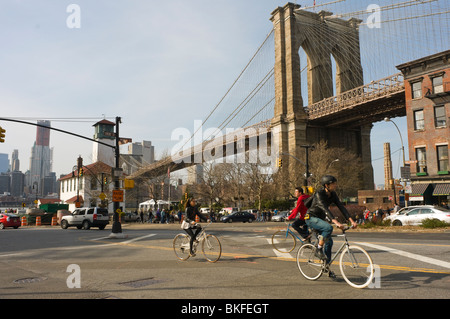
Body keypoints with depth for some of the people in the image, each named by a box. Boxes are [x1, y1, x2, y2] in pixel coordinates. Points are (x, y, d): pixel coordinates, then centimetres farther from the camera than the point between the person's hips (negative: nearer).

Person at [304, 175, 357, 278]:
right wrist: (336, 222, -48)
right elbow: (325, 209, -37)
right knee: (329, 228, -31)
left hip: (320, 219, 8)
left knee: (329, 241, 3)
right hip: (311, 218, -8)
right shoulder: (319, 194, -25)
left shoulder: (333, 195, -2)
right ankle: (319, 250, -15)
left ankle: (327, 266, 15)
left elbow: (341, 207, -7)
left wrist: (351, 220, -18)